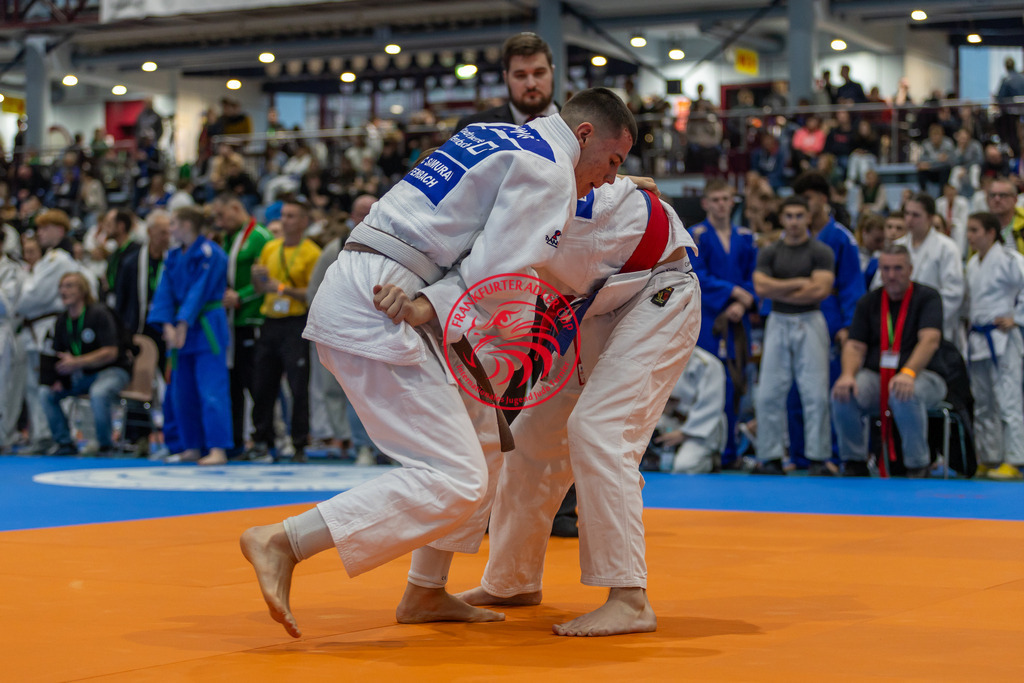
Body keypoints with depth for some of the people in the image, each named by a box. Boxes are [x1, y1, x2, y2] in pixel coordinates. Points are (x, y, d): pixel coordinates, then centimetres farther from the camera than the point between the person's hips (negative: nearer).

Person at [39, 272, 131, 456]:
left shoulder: (99, 314, -17)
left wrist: (76, 363, -30)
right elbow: (58, 355, 13)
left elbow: (111, 353, -23)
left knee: (98, 393, -38)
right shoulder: (62, 320, 4)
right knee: (46, 392, -11)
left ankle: (106, 445, -18)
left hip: (112, 371, -7)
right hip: (81, 374, 7)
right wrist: (57, 377, -8)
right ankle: (65, 443, 0)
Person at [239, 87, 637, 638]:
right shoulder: (550, 173, -5)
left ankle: (425, 593, 20)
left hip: (350, 296, 10)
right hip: (374, 309, -10)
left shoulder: (491, 137, 22)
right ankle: (282, 542, -19)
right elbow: (495, 280, -14)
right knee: (454, 482, -13)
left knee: (478, 440, 19)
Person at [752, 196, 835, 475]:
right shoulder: (769, 253, 10)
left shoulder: (821, 252, 2)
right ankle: (770, 457, 4)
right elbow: (761, 287, -4)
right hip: (778, 323, 2)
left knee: (816, 394, -6)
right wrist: (800, 283, -6)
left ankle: (818, 459, 0)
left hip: (809, 323, -2)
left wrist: (779, 291, -5)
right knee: (769, 394, -2)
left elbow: (821, 290, -10)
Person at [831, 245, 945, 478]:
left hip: (922, 376, -4)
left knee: (905, 396, -39)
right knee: (842, 394, -27)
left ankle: (917, 465, -20)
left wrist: (908, 373, -37)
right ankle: (855, 463, -8)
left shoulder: (927, 297, -2)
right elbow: (855, 345, 5)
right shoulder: (869, 302, 11)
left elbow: (930, 340, -18)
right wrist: (848, 374, -19)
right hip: (875, 376, 4)